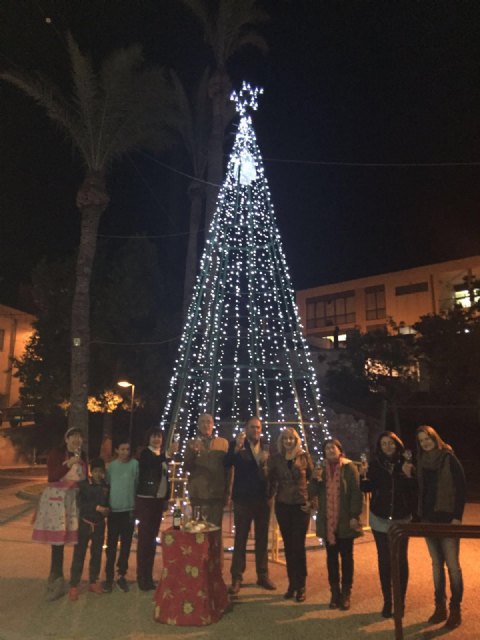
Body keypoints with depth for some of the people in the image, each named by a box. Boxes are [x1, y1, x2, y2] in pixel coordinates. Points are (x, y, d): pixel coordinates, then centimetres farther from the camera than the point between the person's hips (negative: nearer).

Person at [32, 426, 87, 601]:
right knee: (58, 539, -2)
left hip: (75, 500, 4)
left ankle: (55, 578, 23)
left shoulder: (82, 457, 10)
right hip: (56, 500, -4)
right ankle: (56, 580, 12)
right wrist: (68, 464, -25)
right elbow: (51, 477, -17)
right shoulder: (56, 454, -6)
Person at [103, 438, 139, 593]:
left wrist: (137, 506, -4)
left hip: (129, 509, 0)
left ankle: (121, 575, 20)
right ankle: (109, 577, 15)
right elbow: (106, 485, 7)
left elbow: (138, 484, -3)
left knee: (126, 544, 8)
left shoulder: (135, 464, -5)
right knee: (111, 545, 6)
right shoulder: (111, 466, 1)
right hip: (113, 510, 1)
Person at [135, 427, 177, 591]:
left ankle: (149, 576, 18)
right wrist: (168, 453, -45)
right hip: (146, 500, -6)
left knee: (152, 538, 10)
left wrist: (166, 498, 11)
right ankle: (142, 577, 5)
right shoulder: (145, 453, -9)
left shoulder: (161, 456, 11)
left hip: (159, 501, 6)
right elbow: (153, 463, -31)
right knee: (144, 537, -3)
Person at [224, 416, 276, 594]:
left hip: (263, 499, 3)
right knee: (240, 539, 4)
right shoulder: (236, 445, -4)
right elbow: (226, 463, -19)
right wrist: (237, 448, -34)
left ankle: (263, 575, 24)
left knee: (262, 538, 13)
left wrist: (271, 492, -12)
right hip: (243, 498, -3)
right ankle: (236, 578, 12)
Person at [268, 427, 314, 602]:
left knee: (298, 545, -1)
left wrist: (311, 499, 1)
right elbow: (271, 480, 6)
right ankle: (291, 584, 22)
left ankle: (300, 586, 12)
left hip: (301, 505, -2)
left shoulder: (304, 457, -3)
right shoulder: (275, 458, 0)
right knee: (288, 545, 10)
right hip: (282, 505, 2)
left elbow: (312, 479, 4)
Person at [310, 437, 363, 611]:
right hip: (327, 521, 3)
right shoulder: (320, 468, 7)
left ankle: (346, 594, 18)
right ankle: (335, 592, 22)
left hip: (345, 520, -3)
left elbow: (356, 492, -9)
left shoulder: (349, 468, -5)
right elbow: (313, 493, 6)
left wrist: (354, 516, -14)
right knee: (331, 556, 10)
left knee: (346, 556, 7)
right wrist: (316, 479, -13)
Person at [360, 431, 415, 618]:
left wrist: (409, 476, -21)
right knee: (384, 559, 7)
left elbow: (415, 491, -5)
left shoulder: (407, 464, -4)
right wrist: (364, 475, -20)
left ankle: (400, 602, 18)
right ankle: (387, 602, 19)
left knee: (401, 560, 4)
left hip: (402, 519, -1)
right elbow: (367, 488, -2)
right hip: (380, 519, 1)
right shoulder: (375, 465, -2)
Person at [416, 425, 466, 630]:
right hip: (428, 518, 5)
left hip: (447, 518, -5)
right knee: (436, 563, 11)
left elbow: (460, 489, -9)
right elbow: (420, 490, 11)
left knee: (452, 564, -1)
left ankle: (455, 609, 10)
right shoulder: (421, 462, 7)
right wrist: (420, 514, 3)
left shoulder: (449, 459, -7)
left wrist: (457, 516, -14)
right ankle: (440, 606, 20)